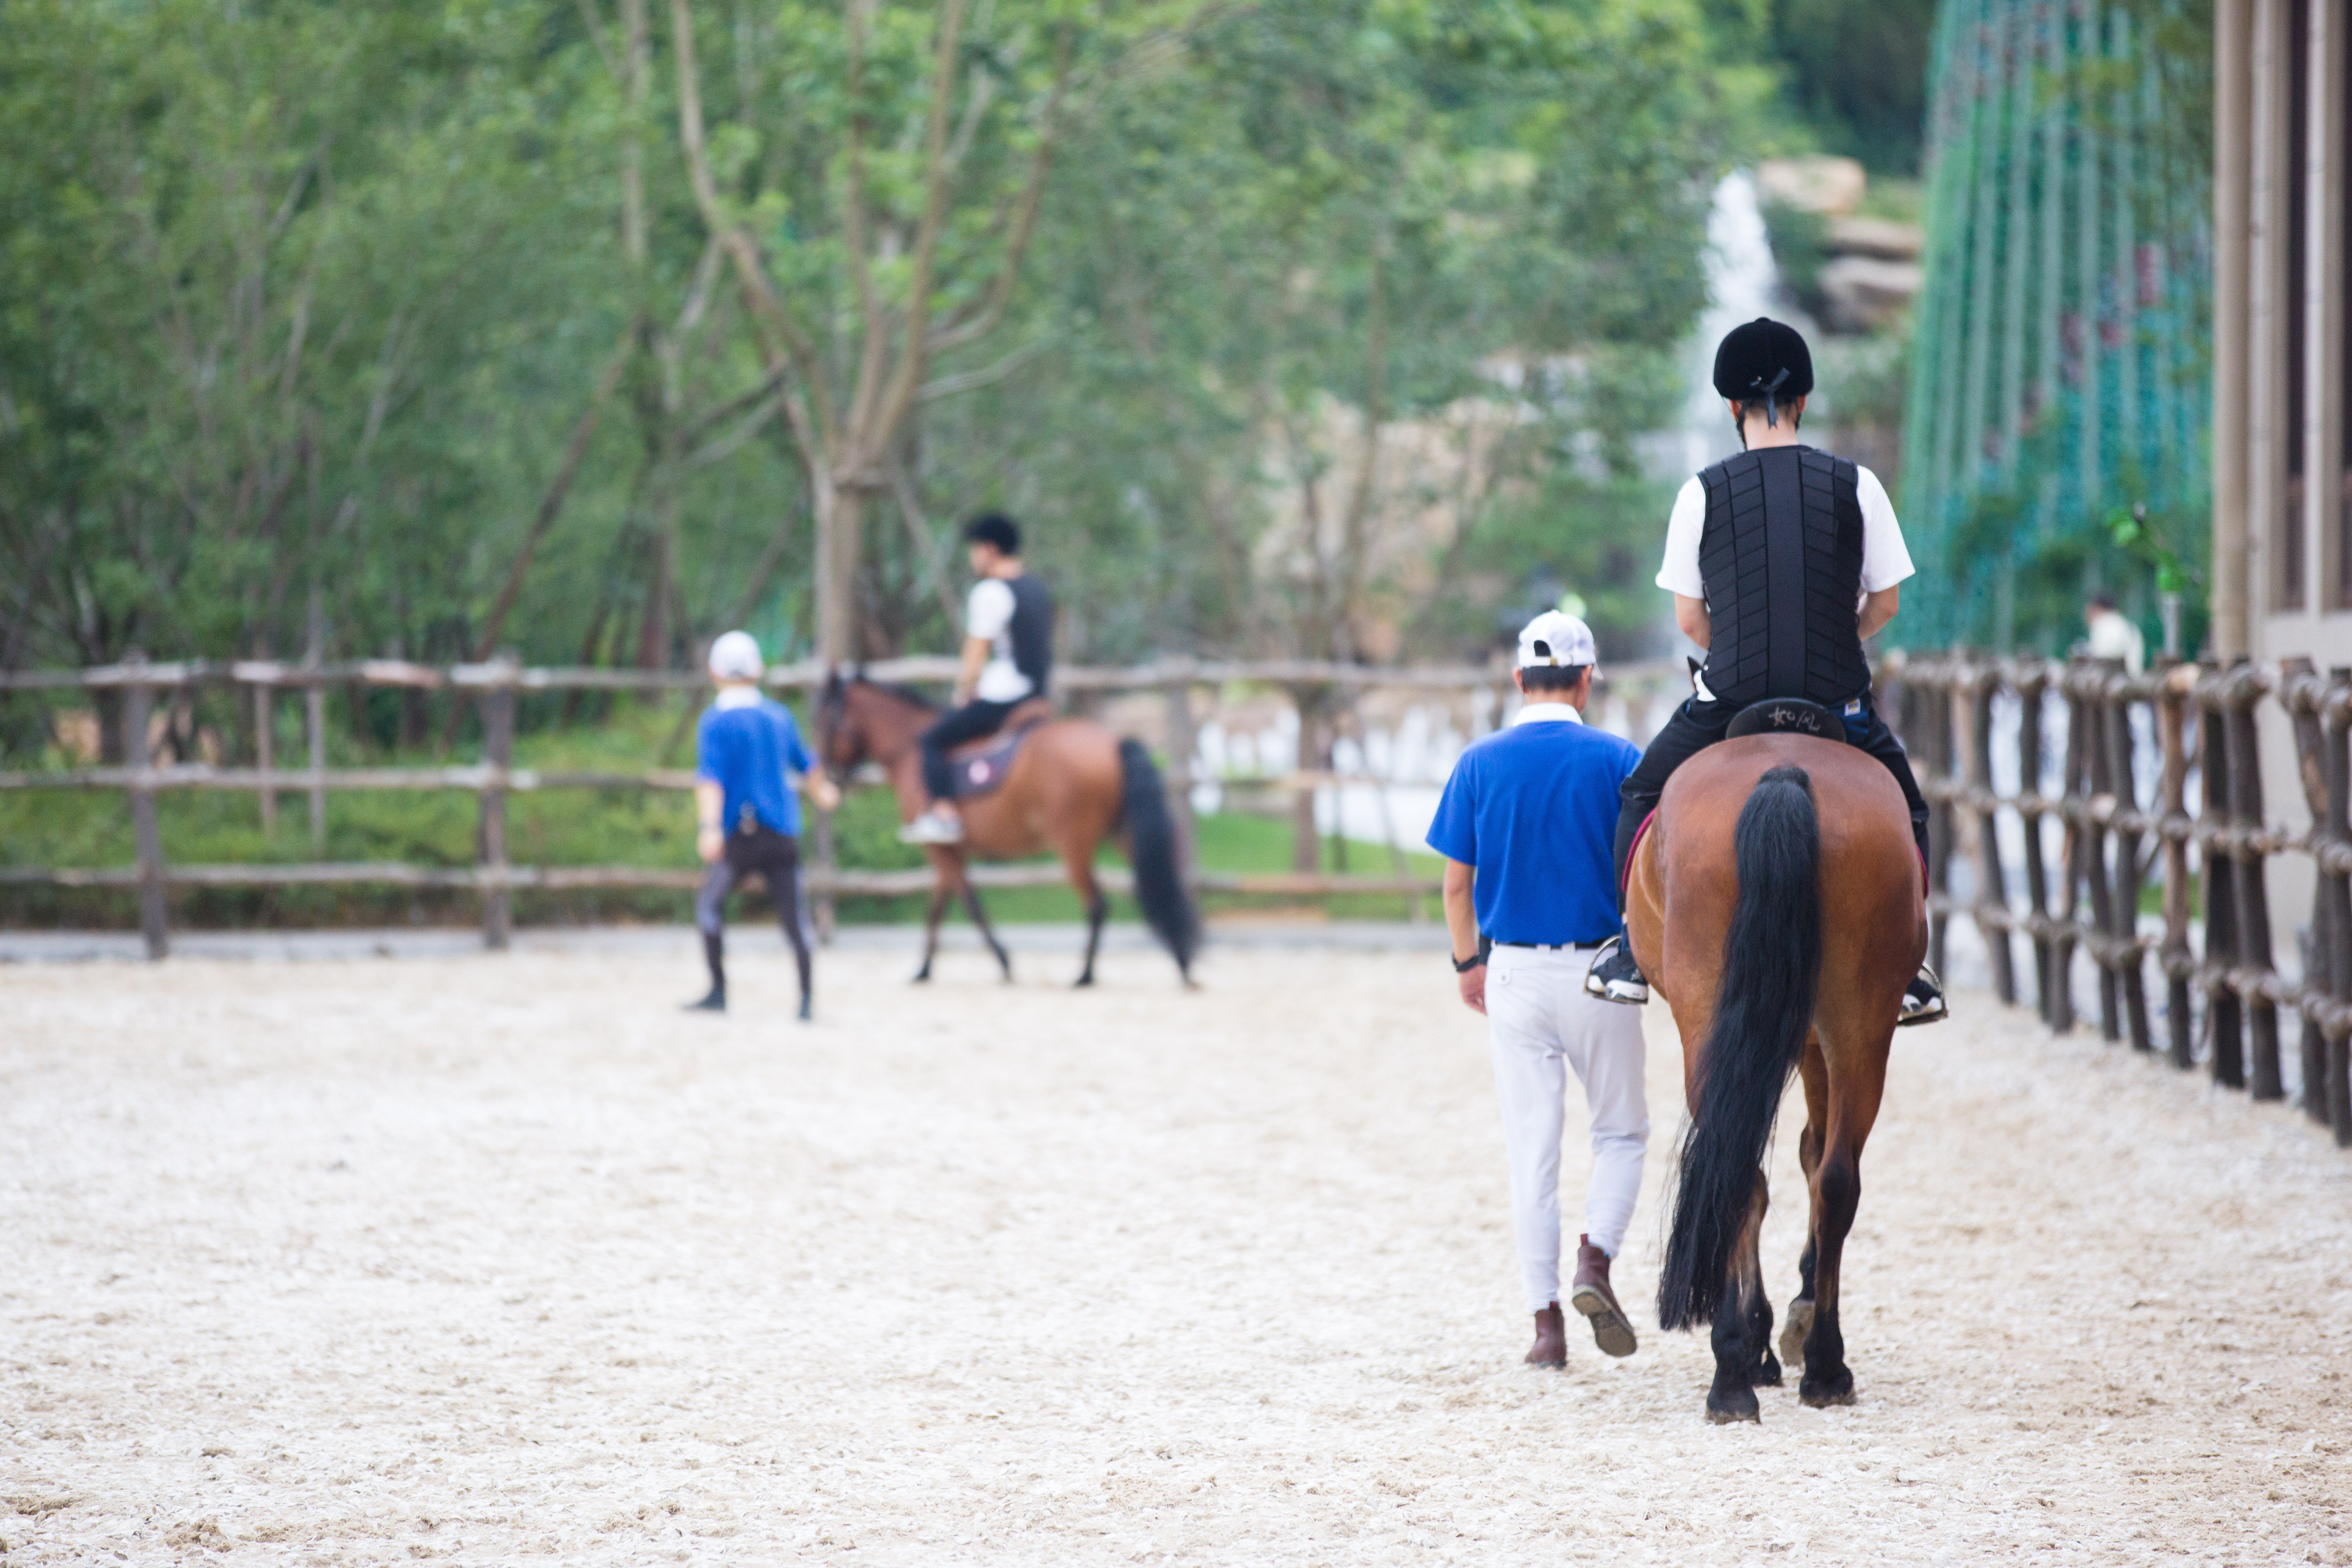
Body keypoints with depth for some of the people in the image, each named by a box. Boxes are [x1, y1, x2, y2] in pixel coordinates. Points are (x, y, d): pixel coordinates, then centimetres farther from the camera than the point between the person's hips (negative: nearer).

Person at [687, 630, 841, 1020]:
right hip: (784, 833, 4)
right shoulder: (780, 716, 11)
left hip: (739, 833, -4)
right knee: (792, 917, 4)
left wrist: (710, 828, -29)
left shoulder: (716, 721, -7)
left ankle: (719, 991, 5)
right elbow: (804, 763, 27)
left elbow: (711, 778, -19)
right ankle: (806, 1000, 0)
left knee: (709, 903, 9)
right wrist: (821, 792, 47)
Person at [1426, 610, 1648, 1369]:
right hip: (1597, 970, -2)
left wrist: (1469, 962, 15)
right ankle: (1596, 1256, -10)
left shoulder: (1479, 764, 0)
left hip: (1514, 972, 2)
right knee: (1621, 1132, 14)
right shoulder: (1616, 760, -6)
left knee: (1532, 1148, 6)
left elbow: (1457, 882, 2)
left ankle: (1547, 1320, 4)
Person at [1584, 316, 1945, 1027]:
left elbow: (1689, 620, 1)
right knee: (1904, 807, 25)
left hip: (1729, 697, 0)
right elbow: (1885, 604, 3)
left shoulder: (1703, 493, -3)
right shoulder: (1856, 485, -2)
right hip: (1838, 700, 0)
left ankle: (1631, 954, 21)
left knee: (1643, 796, 25)